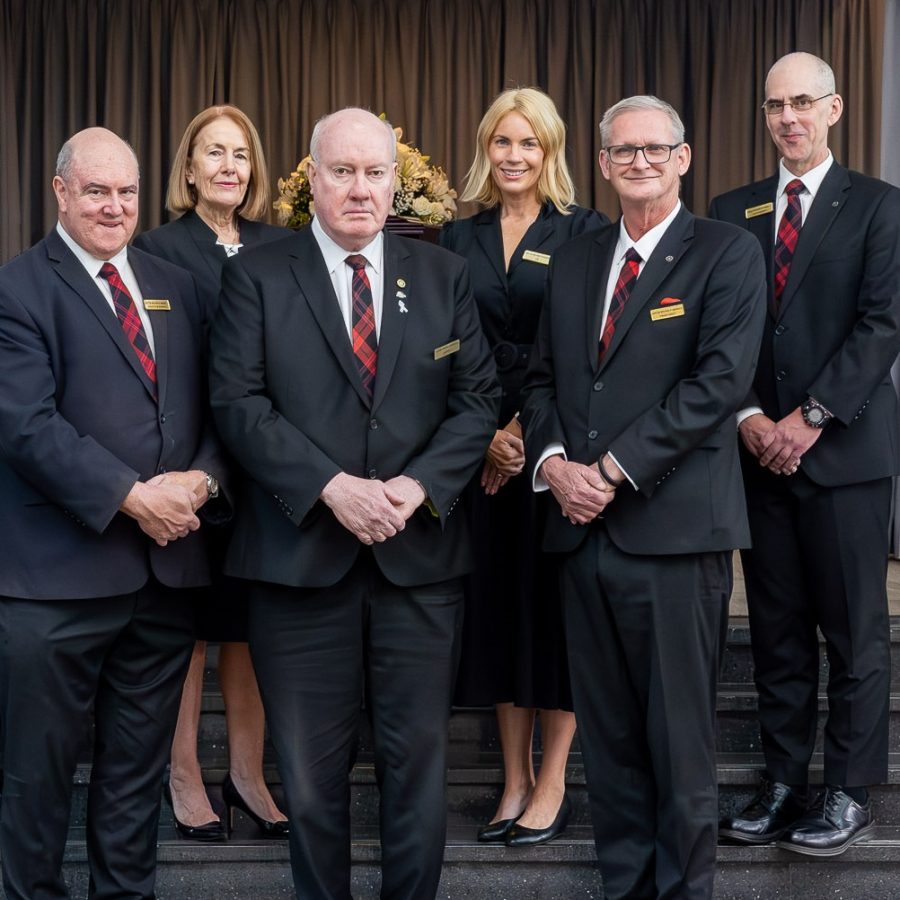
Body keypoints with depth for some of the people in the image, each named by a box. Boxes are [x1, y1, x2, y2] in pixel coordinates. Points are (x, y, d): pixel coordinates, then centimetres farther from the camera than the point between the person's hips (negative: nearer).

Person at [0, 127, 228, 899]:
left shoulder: (176, 287, 15)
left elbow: (213, 406, 11)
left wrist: (201, 478, -9)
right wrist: (131, 496, -19)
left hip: (167, 569, 5)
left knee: (138, 771, 15)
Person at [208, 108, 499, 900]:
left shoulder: (444, 276, 10)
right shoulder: (257, 276, 3)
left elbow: (477, 398, 5)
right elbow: (239, 403, -6)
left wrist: (416, 487, -11)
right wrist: (333, 488, -16)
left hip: (420, 555, 2)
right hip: (300, 555, -1)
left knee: (418, 762, 8)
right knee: (311, 770, 7)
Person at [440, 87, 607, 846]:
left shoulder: (584, 232, -1)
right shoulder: (458, 239, 10)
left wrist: (528, 430, -13)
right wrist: (486, 436, -7)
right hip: (481, 445, 4)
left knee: (556, 599, 0)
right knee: (496, 602, 6)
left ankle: (552, 785, 10)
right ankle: (515, 780, 17)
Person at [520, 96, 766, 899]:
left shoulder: (728, 253, 0)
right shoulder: (573, 262, 18)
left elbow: (720, 381, -11)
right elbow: (542, 380, 17)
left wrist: (615, 470, -14)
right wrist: (554, 462, -3)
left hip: (675, 528, -5)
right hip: (585, 531, 5)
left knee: (680, 737, 1)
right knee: (607, 734, 11)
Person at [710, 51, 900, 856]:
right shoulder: (733, 211, 12)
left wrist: (810, 418, -14)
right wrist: (748, 417, -7)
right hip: (760, 446, 3)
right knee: (777, 627, 7)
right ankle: (783, 782, 15)